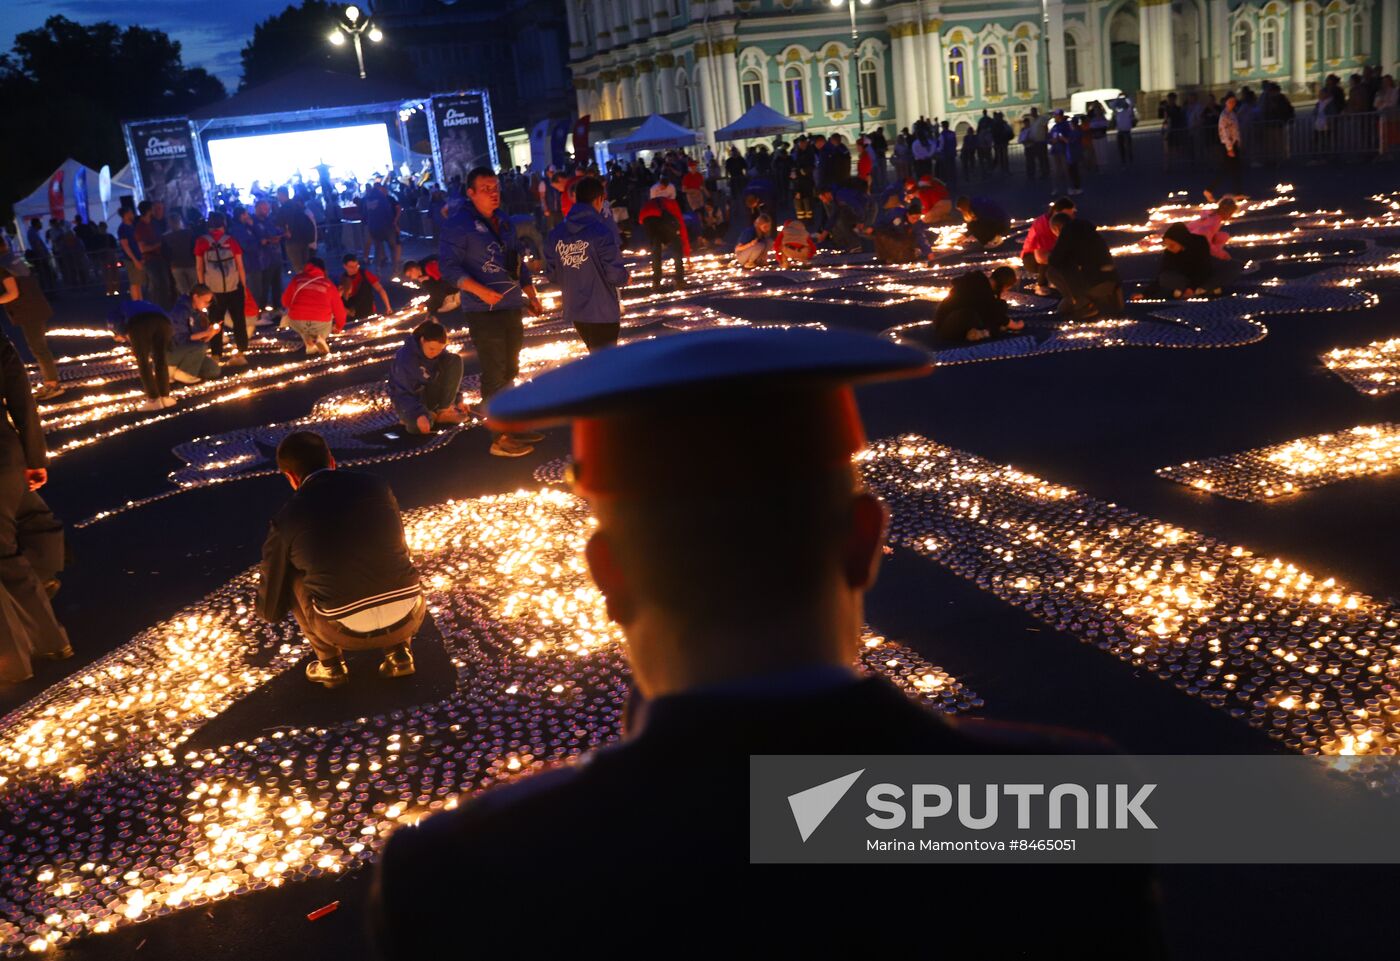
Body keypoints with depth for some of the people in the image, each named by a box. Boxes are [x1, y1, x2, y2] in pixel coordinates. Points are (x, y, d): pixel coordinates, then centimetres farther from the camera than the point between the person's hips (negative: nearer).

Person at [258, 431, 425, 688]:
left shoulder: (286, 520, -1)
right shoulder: (377, 486, 6)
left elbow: (273, 591, 13)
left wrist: (268, 613, 38)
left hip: (349, 633, -2)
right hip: (409, 617, 3)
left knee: (295, 579, 21)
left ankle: (331, 665, 21)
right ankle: (399, 652, 21)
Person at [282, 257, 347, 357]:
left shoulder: (297, 279, 13)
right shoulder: (328, 283, 12)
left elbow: (285, 301, 21)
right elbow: (338, 308, 16)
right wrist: (340, 326, 35)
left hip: (297, 322, 1)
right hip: (321, 323, -1)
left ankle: (310, 344, 9)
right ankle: (320, 338, 1)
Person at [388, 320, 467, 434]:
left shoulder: (442, 353, -11)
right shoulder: (405, 357, -27)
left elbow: (451, 376, 3)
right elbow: (402, 393, -27)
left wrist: (457, 400, -8)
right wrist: (419, 414, -38)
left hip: (430, 394, 5)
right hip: (406, 399, -5)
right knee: (418, 427, -40)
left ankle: (443, 411, -12)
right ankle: (410, 416, -1)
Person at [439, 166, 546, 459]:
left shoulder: (503, 222, 12)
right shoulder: (458, 224, -11)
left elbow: (518, 262, 20)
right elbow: (449, 267, -17)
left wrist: (531, 296, 14)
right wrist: (480, 291, -27)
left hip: (512, 307, 8)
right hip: (483, 312, -8)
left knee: (510, 371, 18)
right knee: (494, 375, -3)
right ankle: (501, 439, 4)